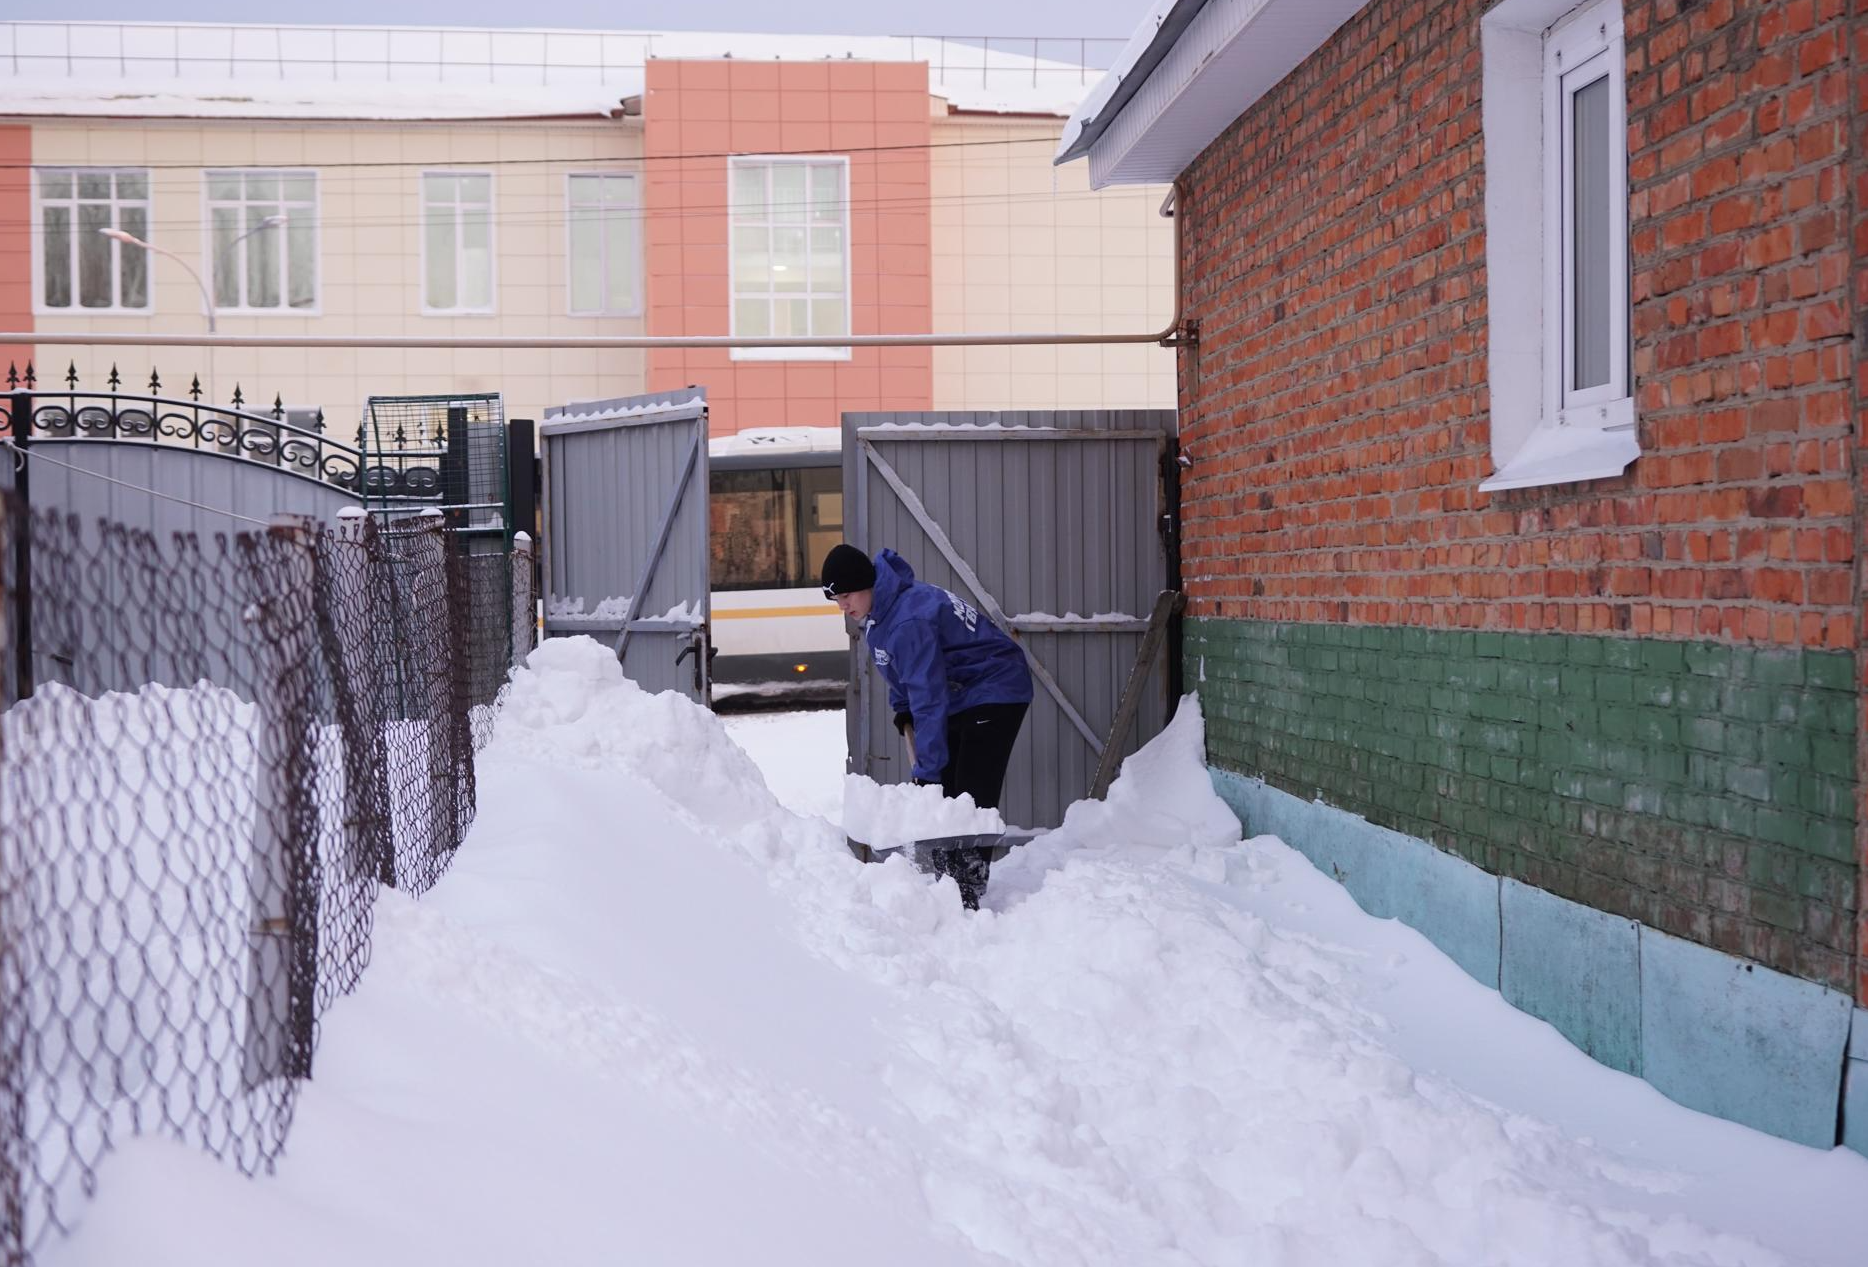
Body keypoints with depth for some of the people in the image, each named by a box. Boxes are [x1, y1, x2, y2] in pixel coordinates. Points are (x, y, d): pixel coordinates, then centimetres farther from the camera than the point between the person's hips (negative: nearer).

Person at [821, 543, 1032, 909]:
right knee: (942, 796, 7)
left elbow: (928, 698, -31)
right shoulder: (878, 611, 1)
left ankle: (968, 900, -15)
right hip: (958, 698, 10)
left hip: (994, 693, -10)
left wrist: (927, 769, -29)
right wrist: (902, 711, 4)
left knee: (974, 799, -15)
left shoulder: (909, 621, -30)